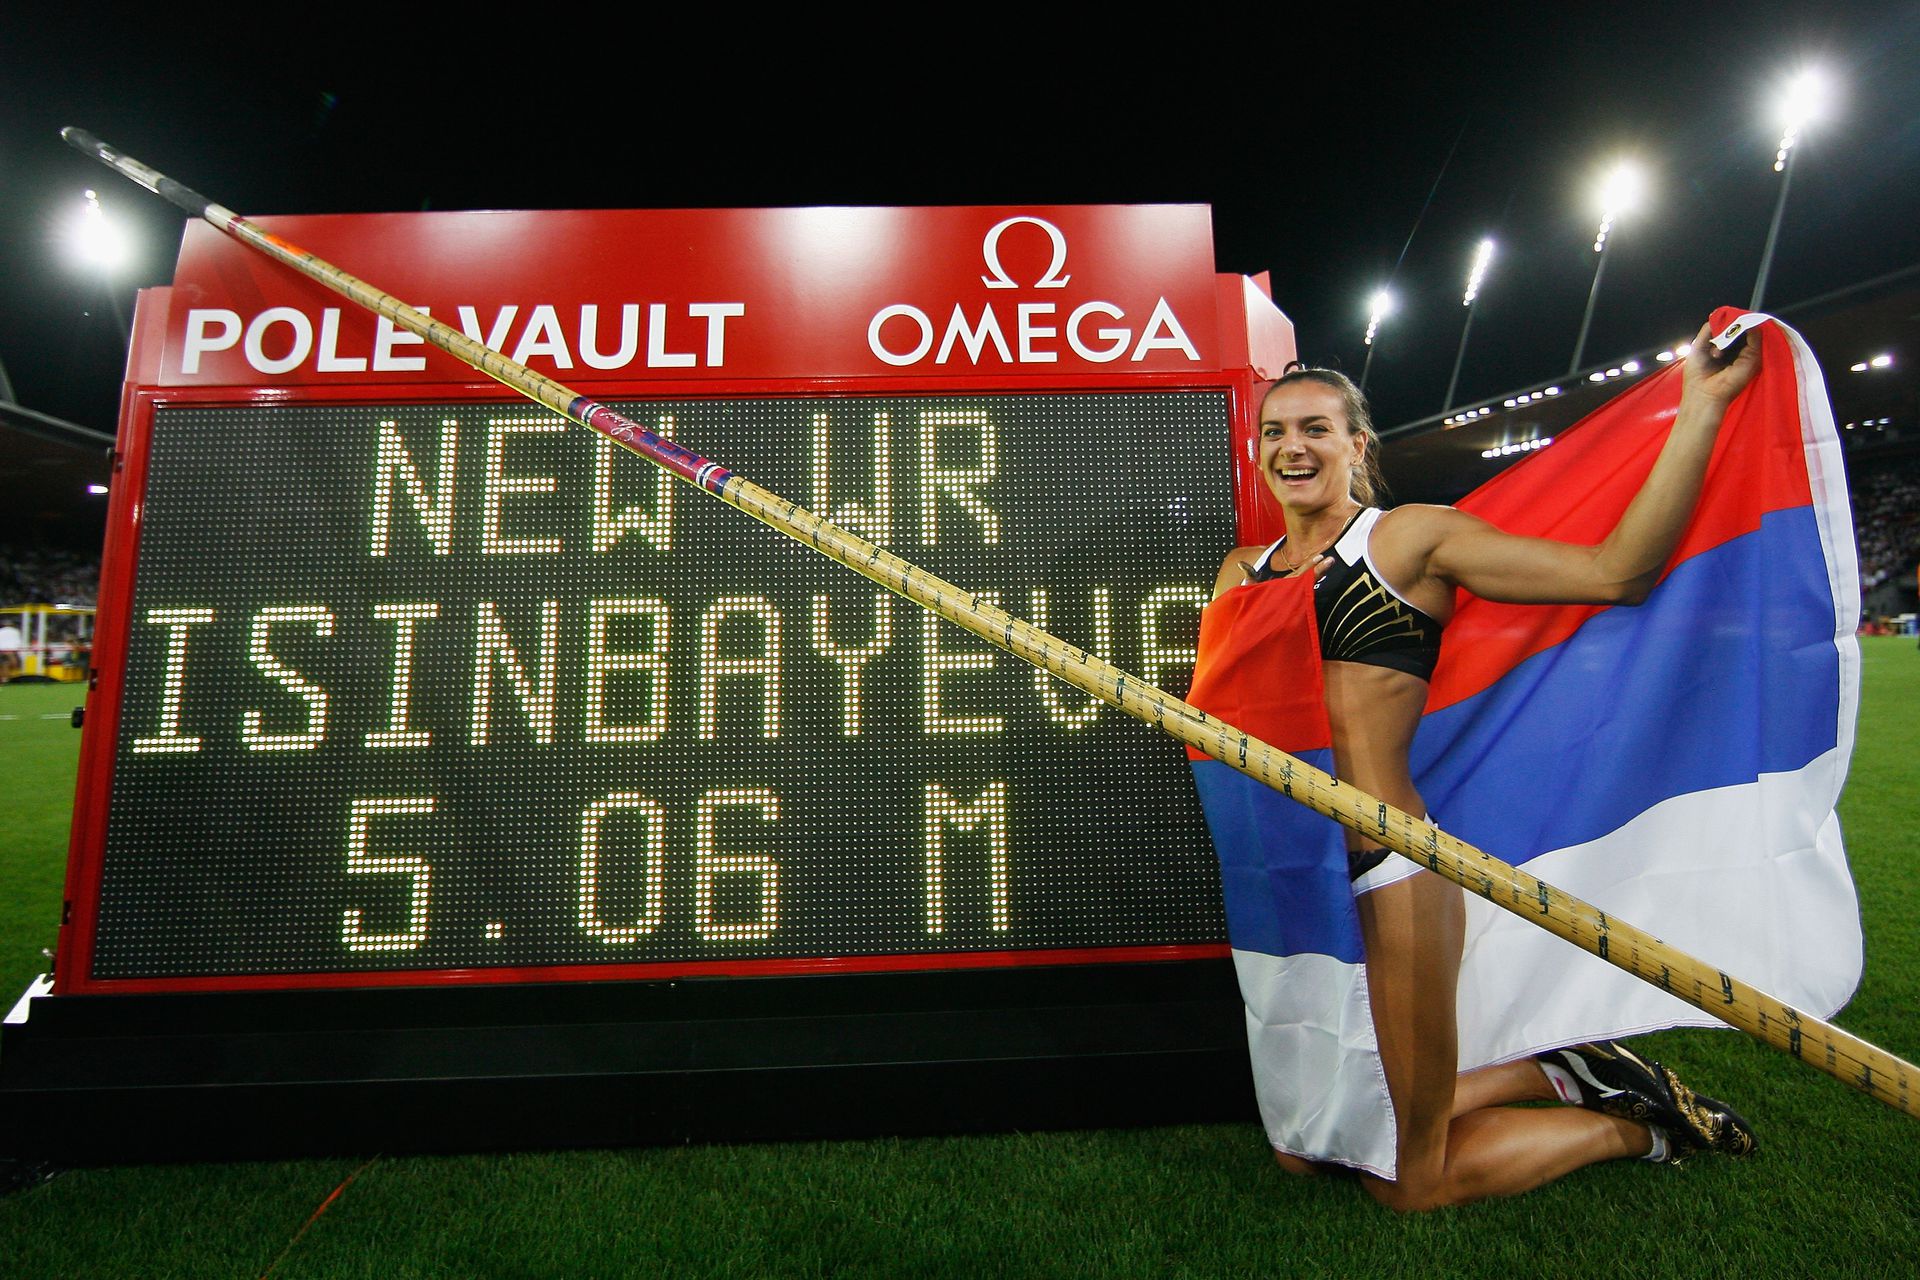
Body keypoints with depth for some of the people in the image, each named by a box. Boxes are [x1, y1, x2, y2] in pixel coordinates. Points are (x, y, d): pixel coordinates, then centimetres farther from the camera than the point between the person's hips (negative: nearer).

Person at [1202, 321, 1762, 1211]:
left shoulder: (1410, 537, -3)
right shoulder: (1243, 571, 13)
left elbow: (1616, 571, -11)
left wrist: (1702, 408, -11)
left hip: (1385, 874, -6)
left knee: (1408, 1185, 7)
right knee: (1302, 1153, 19)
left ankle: (1638, 1120, 33)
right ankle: (1554, 1074, 33)